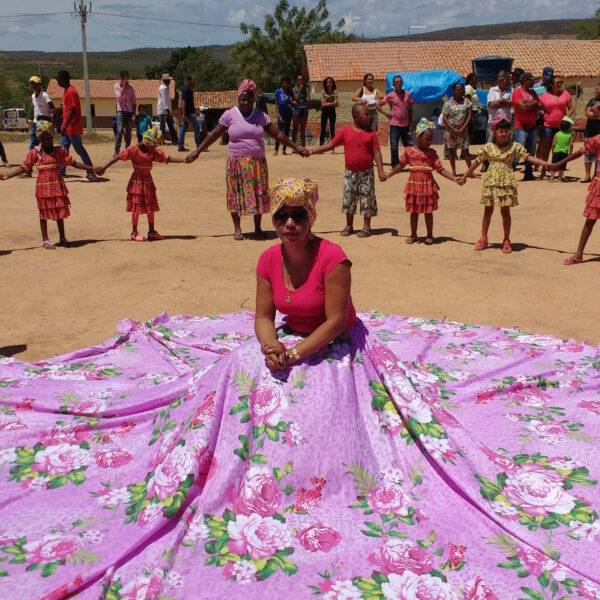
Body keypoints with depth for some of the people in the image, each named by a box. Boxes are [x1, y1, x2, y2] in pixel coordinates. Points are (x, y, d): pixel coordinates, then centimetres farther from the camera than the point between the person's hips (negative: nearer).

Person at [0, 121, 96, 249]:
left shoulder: (60, 151, 1)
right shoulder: (35, 152, -5)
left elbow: (73, 163, 4)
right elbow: (24, 168, -2)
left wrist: (91, 168, -1)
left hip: (58, 186, 2)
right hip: (43, 186, -2)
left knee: (60, 212, 9)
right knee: (44, 213, 6)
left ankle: (62, 238, 21)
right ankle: (45, 240, 15)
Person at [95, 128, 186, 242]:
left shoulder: (154, 152, 3)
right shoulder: (133, 150, -13)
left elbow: (167, 159, 2)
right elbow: (117, 157, -16)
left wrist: (183, 160, -6)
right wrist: (104, 168, -22)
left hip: (148, 181, 6)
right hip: (137, 181, -6)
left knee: (151, 207, 8)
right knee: (136, 208, 0)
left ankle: (152, 232, 18)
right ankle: (134, 233, 10)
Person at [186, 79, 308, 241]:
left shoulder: (261, 115, 5)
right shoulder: (229, 115, 0)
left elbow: (277, 134, 7)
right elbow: (214, 135, 0)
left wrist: (296, 148, 5)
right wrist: (197, 151, -5)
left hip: (258, 163, 2)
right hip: (237, 163, -2)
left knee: (258, 194, 4)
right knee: (237, 194, 1)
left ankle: (258, 228, 17)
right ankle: (237, 228, 14)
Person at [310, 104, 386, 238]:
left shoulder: (371, 133, -2)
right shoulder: (345, 131, -2)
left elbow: (376, 152, -3)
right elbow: (330, 145, 2)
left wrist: (380, 170, -13)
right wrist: (311, 151, -3)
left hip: (366, 173, -1)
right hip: (350, 173, 1)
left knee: (367, 199, 3)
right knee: (349, 200, 9)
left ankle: (366, 227, 14)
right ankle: (349, 226, 22)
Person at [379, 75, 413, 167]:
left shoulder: (407, 94, 4)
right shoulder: (390, 95, -4)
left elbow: (410, 109, 10)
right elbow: (379, 105, 0)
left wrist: (410, 123, 9)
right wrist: (386, 113, -6)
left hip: (405, 125, 3)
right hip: (395, 125, -3)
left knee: (409, 146, 8)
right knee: (394, 147, 0)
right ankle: (395, 166, 9)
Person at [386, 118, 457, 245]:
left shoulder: (432, 153, -1)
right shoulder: (409, 151, -3)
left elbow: (441, 169, -1)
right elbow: (400, 166, 10)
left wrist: (454, 178, -11)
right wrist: (387, 175, 9)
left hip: (428, 186, 0)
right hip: (414, 185, 0)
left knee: (428, 212, 7)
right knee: (414, 211, 9)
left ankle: (430, 235, 19)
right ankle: (413, 235, 23)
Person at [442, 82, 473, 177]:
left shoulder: (467, 102, 4)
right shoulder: (448, 103, -2)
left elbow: (470, 115, 0)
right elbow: (445, 118, -5)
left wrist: (463, 128, -10)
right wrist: (453, 129, -14)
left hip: (463, 130, 1)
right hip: (451, 130, 0)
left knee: (465, 150, -2)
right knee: (451, 151, 5)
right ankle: (453, 171, 14)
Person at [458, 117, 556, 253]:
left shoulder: (515, 147, -3)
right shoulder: (488, 147, 0)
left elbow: (529, 157, -8)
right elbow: (476, 163, 8)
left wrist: (547, 164, -19)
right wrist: (464, 177, 11)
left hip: (507, 182, -1)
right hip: (491, 182, 1)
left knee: (505, 211, 4)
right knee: (488, 210, 9)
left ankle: (506, 240, 14)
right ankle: (483, 239, 18)